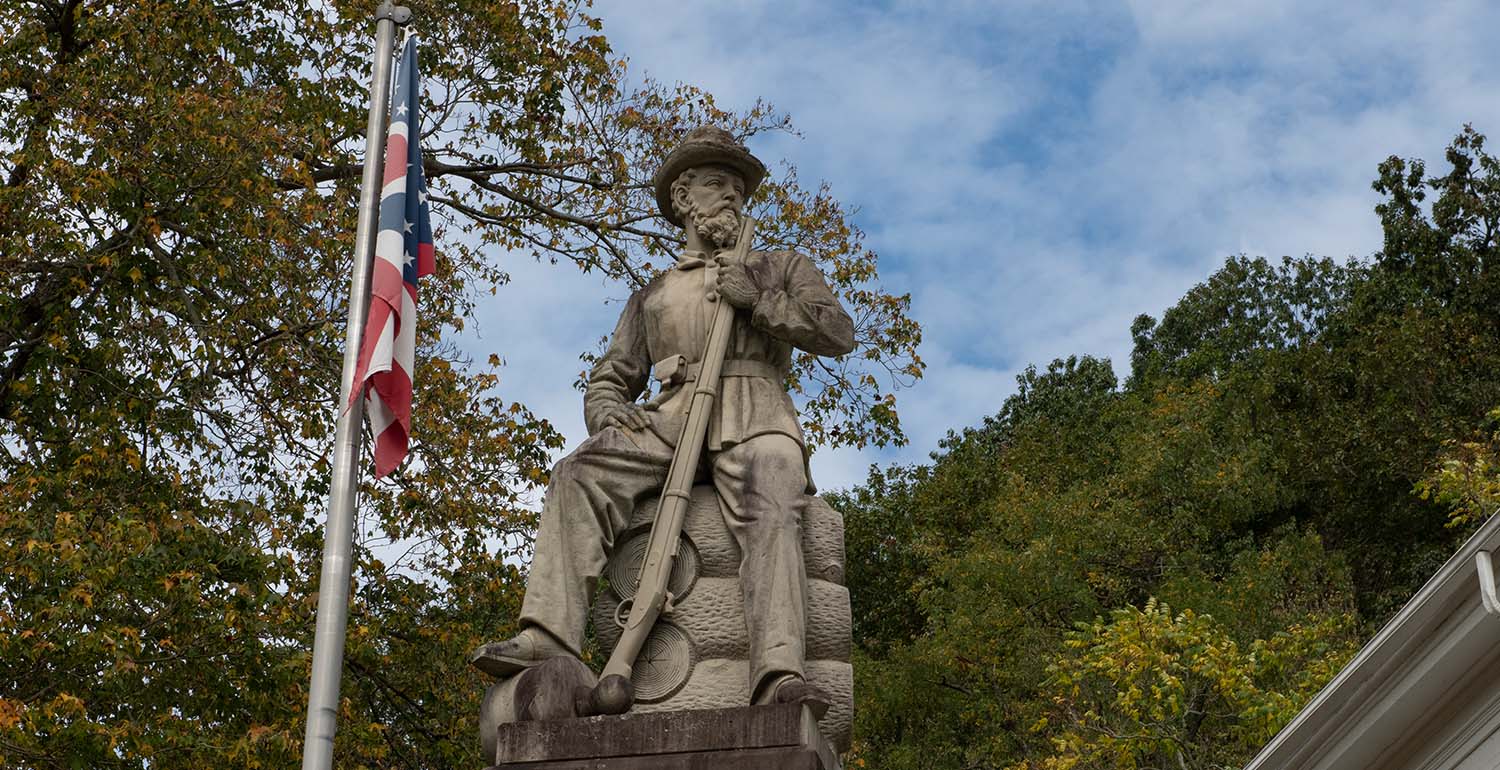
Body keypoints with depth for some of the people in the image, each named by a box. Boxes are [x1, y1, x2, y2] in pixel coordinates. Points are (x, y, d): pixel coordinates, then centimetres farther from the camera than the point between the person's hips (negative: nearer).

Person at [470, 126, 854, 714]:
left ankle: (778, 678, -51)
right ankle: (548, 638, -38)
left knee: (770, 513, -33)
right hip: (670, 418, 2)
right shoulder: (652, 296, 32)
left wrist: (757, 301, -2)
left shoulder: (781, 270, 26)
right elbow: (612, 375, 26)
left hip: (753, 419, -2)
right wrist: (607, 412, 1)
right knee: (580, 476, -26)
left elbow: (838, 332, 10)